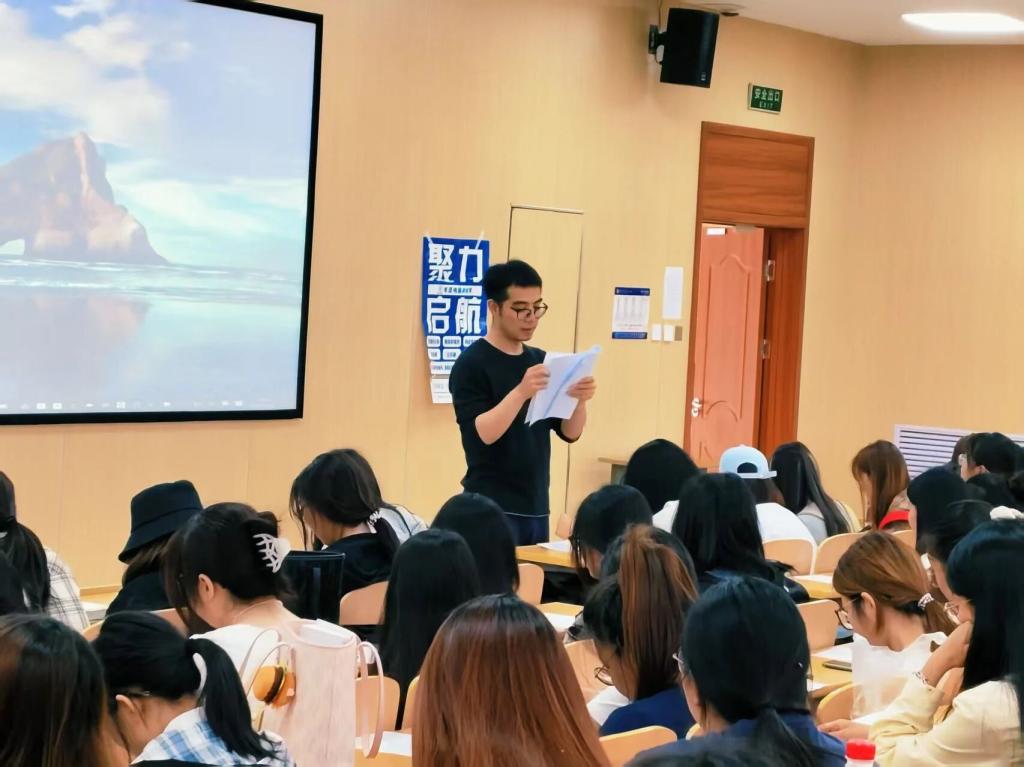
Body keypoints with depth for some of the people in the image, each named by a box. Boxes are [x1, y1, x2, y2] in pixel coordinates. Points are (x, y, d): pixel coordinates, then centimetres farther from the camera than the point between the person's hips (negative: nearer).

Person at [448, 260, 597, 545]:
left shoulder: (541, 361, 11)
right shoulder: (471, 364, -8)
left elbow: (570, 433, 7)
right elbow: (481, 433, -18)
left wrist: (580, 400, -13)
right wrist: (521, 392, -32)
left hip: (536, 506, 6)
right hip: (492, 508, -6)